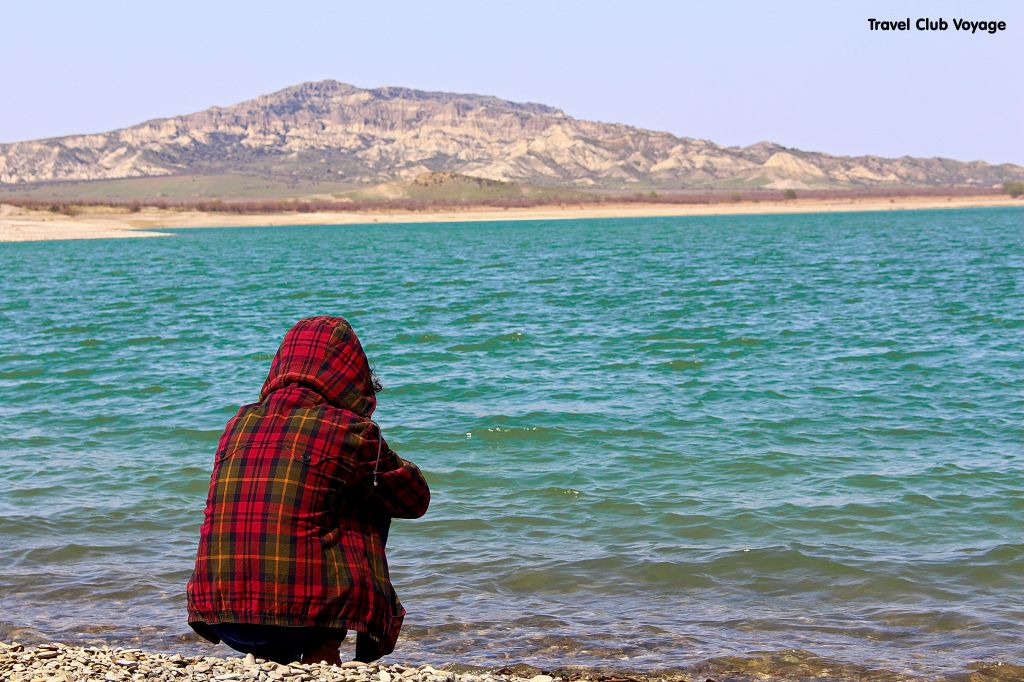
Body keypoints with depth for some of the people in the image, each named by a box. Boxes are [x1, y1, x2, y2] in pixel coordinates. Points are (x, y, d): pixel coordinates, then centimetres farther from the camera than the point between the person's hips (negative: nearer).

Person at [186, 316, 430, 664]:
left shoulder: (238, 423, 11)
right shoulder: (351, 429, -2)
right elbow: (415, 501, 13)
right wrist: (385, 462, 32)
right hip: (299, 614, -5)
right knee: (373, 503, 17)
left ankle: (270, 654, 18)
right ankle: (324, 646, 15)